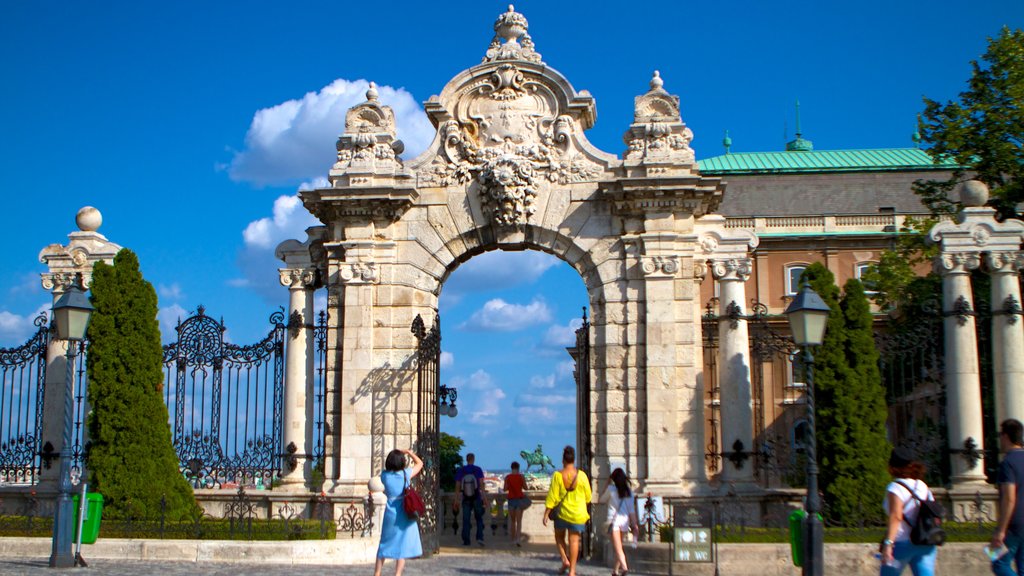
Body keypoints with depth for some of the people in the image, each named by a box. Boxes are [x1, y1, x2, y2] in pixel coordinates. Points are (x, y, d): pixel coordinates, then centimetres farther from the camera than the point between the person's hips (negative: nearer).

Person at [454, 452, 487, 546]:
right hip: (476, 498, -1)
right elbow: (481, 484, -10)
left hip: (466, 499, 1)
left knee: (466, 520, 5)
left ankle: (466, 540, 1)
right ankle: (479, 537, -2)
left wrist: (457, 500, 7)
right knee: (479, 518, 12)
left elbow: (457, 486, 2)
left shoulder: (460, 471, 1)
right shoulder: (478, 470, -4)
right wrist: (483, 495, -8)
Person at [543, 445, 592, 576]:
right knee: (574, 540, 5)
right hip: (578, 514, 1)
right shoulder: (581, 475, -8)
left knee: (559, 537, 20)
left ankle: (565, 560, 3)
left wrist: (546, 514, -3)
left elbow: (552, 497, -10)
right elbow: (588, 497, 0)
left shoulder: (557, 476, -10)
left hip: (562, 512, 0)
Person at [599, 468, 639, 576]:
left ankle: (624, 567, -31)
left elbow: (601, 500, 10)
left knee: (618, 548, -10)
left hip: (614, 520, -4)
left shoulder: (611, 489, -4)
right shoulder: (628, 491, 6)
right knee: (618, 546, 19)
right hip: (624, 520, 4)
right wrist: (635, 525, 8)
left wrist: (607, 486, 12)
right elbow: (632, 509, 5)